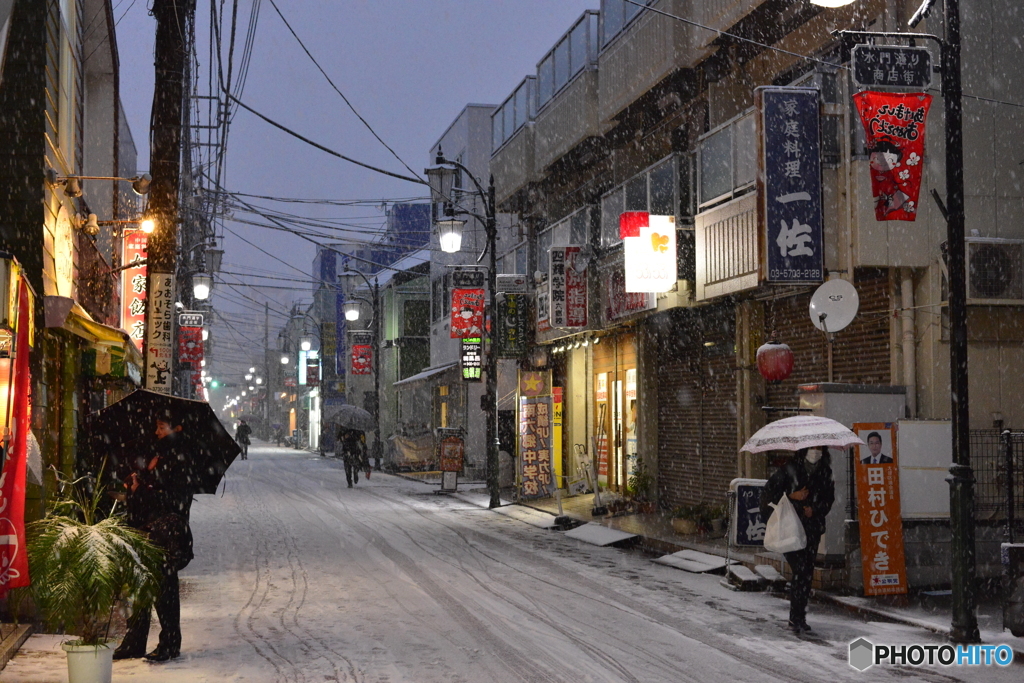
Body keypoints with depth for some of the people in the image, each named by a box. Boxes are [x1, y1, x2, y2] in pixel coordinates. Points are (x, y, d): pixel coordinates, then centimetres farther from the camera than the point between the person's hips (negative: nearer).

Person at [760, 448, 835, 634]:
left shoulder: (825, 471, 6)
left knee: (808, 572, 4)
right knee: (800, 570, -12)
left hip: (813, 526, 5)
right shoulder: (789, 470, -8)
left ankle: (800, 618, 13)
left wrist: (814, 509, -3)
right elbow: (768, 492, -6)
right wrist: (792, 497, -17)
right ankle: (795, 619, -7)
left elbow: (829, 497, 14)